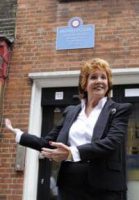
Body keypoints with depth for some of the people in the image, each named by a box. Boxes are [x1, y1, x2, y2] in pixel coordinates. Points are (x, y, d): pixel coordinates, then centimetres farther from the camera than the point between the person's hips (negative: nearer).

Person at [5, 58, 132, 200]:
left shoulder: (120, 109, 1)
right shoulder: (70, 112, 14)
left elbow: (112, 142, -14)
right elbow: (48, 143, 17)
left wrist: (73, 152, -26)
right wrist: (17, 133, 17)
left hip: (105, 187, -3)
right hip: (70, 185, 4)